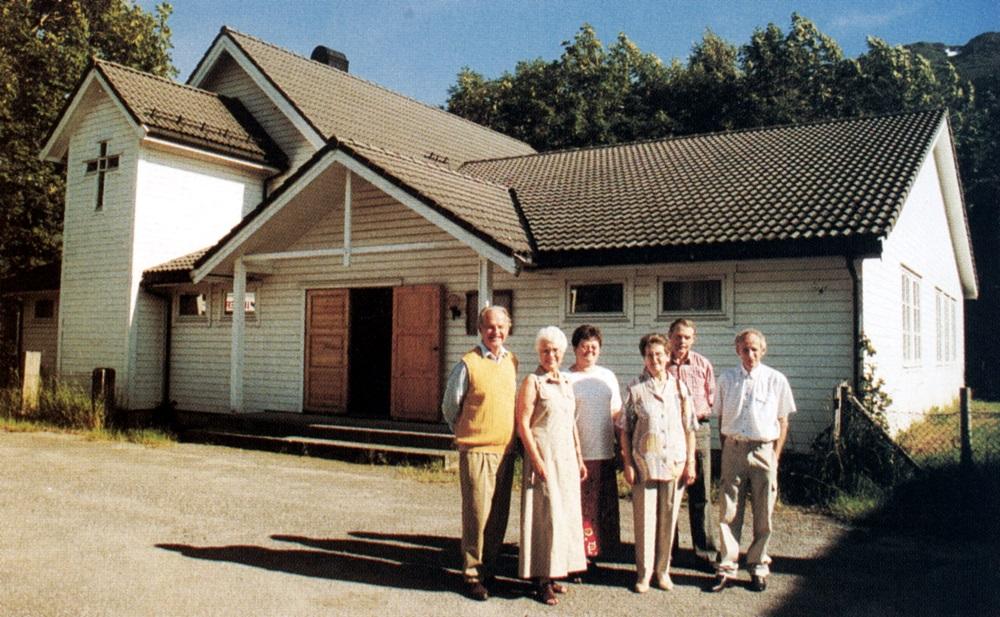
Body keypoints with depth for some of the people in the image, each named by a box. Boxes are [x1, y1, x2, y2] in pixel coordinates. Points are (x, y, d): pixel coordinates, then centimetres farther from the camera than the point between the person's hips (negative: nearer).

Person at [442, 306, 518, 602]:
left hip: (506, 450, 6)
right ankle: (473, 575, 9)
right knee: (477, 514, -3)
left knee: (499, 515, 11)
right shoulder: (468, 364, -9)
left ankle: (489, 569, 25)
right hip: (477, 450, -6)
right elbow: (450, 406, 1)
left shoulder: (512, 361, 9)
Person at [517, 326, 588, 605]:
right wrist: (537, 461, -18)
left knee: (566, 514, 10)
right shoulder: (532, 382, -7)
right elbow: (523, 425, -12)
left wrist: (579, 458, 16)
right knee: (546, 515, -5)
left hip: (567, 457, 7)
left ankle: (554, 572, 21)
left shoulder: (566, 383, 13)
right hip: (543, 455, -7)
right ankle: (542, 580, 5)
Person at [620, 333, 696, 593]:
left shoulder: (679, 387, 6)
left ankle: (663, 570, 22)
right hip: (644, 461, -2)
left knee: (668, 517, 8)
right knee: (644, 517, 2)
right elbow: (625, 429, 1)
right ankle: (644, 572, 14)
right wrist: (628, 463, -4)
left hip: (674, 462, 2)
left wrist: (690, 463, 4)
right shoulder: (635, 388, 0)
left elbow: (689, 428, 9)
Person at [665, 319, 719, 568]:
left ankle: (706, 551, 13)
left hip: (698, 429, 1)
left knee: (701, 495, 3)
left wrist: (699, 413, -6)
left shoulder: (703, 364, 6)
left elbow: (712, 398, 10)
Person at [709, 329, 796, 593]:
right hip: (733, 449, 1)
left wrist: (775, 455, -1)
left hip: (764, 450, -1)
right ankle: (726, 568, 11)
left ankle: (758, 568, 20)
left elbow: (783, 422, 5)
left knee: (763, 514, 6)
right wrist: (726, 450, 5)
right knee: (728, 512, 2)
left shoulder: (776, 380, 1)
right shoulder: (727, 378, 6)